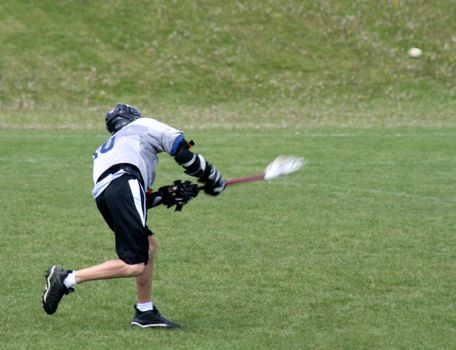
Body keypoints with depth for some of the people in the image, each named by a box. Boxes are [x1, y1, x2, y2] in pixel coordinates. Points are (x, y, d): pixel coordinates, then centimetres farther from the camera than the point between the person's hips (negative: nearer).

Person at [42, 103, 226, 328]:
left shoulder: (103, 150, 41)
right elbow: (181, 149, 15)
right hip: (124, 183, -8)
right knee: (134, 265, -12)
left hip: (102, 194, 8)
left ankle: (145, 312, 20)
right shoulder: (145, 125, 27)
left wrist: (167, 195, 32)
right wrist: (211, 177, 26)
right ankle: (66, 279, -16)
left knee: (149, 246, 21)